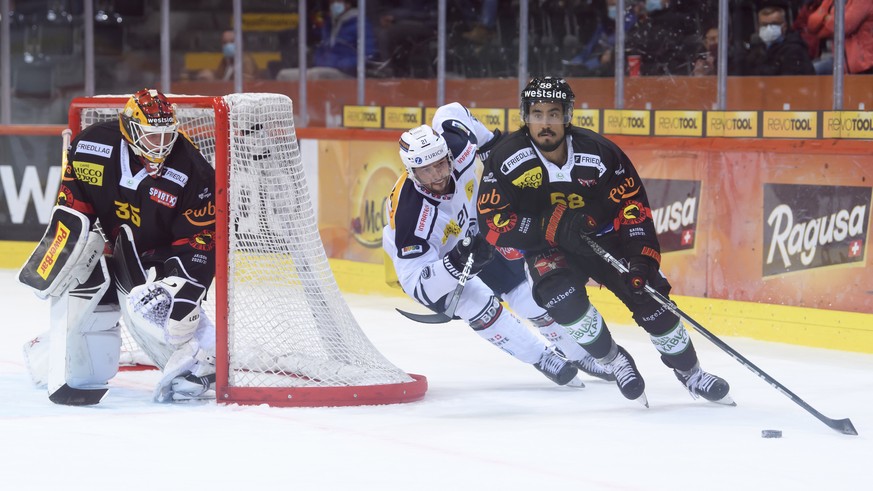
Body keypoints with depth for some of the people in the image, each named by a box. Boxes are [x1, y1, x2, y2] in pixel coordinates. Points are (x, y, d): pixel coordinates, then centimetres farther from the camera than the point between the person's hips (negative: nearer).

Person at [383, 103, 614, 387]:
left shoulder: (456, 148, -31)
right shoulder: (409, 216, -42)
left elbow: (450, 114, -6)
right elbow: (418, 285, -40)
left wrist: (492, 143, 2)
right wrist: (457, 262, -54)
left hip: (475, 234, 5)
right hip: (427, 260, -5)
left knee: (531, 296, 4)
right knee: (475, 302, -27)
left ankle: (585, 354, 24)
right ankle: (542, 358, -6)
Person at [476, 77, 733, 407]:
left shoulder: (598, 152, -18)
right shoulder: (505, 159, -20)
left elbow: (633, 203, -12)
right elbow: (492, 222, -21)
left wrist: (641, 259, -23)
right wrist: (550, 225, -33)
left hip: (605, 237, 1)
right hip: (548, 248, -1)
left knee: (648, 294, -9)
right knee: (562, 297, -30)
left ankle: (690, 373, 14)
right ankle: (614, 362, -7)